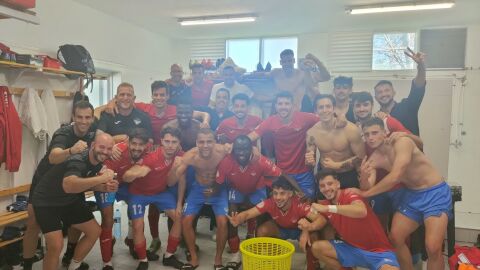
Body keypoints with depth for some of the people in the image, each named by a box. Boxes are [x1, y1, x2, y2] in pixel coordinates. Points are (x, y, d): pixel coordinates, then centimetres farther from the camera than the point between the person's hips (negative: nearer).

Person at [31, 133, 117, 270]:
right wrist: (102, 178, -52)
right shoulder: (77, 161, -34)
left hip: (69, 200, 8)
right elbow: (69, 185, -54)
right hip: (46, 201, -8)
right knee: (56, 245, -21)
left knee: (94, 231, 9)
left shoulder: (97, 161, -9)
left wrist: (106, 187, -17)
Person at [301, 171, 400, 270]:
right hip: (352, 248, 6)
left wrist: (328, 208, -43)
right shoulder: (325, 204, 2)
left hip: (378, 250, -6)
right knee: (317, 247, -6)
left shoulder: (349, 193, -19)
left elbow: (362, 211, -39)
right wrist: (309, 226, -14)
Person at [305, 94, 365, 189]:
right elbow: (311, 160, -1)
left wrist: (337, 165, -17)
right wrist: (309, 161, -24)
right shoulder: (311, 132, -14)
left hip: (348, 176, -2)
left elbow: (361, 157, -13)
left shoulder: (351, 129, -22)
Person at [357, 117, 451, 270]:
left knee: (433, 247, -18)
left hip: (436, 193, -6)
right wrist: (364, 177, -35)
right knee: (395, 237, 3)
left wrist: (366, 193, -20)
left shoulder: (402, 142, -21)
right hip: (411, 195, 6)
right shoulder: (374, 158, -3)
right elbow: (367, 189, -11)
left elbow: (395, 177, -29)